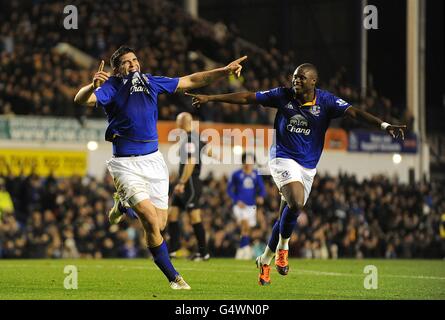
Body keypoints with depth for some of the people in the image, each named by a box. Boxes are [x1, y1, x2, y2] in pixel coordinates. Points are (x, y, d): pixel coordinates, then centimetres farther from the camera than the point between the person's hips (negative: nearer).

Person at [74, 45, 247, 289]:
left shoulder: (150, 82, 7)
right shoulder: (111, 87, -8)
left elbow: (190, 81, 14)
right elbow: (81, 100, -25)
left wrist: (225, 71, 10)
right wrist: (93, 86, -46)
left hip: (153, 159, 5)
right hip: (126, 165, -5)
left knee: (160, 224, 5)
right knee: (151, 220, -18)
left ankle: (123, 205, 39)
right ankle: (174, 277, -3)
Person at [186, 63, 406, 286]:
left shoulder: (325, 101, -7)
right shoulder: (283, 95, -6)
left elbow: (354, 112, -18)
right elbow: (246, 98, -1)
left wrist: (384, 125, -32)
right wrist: (210, 98, -2)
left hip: (308, 166, 3)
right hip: (283, 159, -3)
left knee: (289, 214, 6)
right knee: (296, 202, -27)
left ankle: (265, 260, 26)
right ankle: (283, 247, -4)